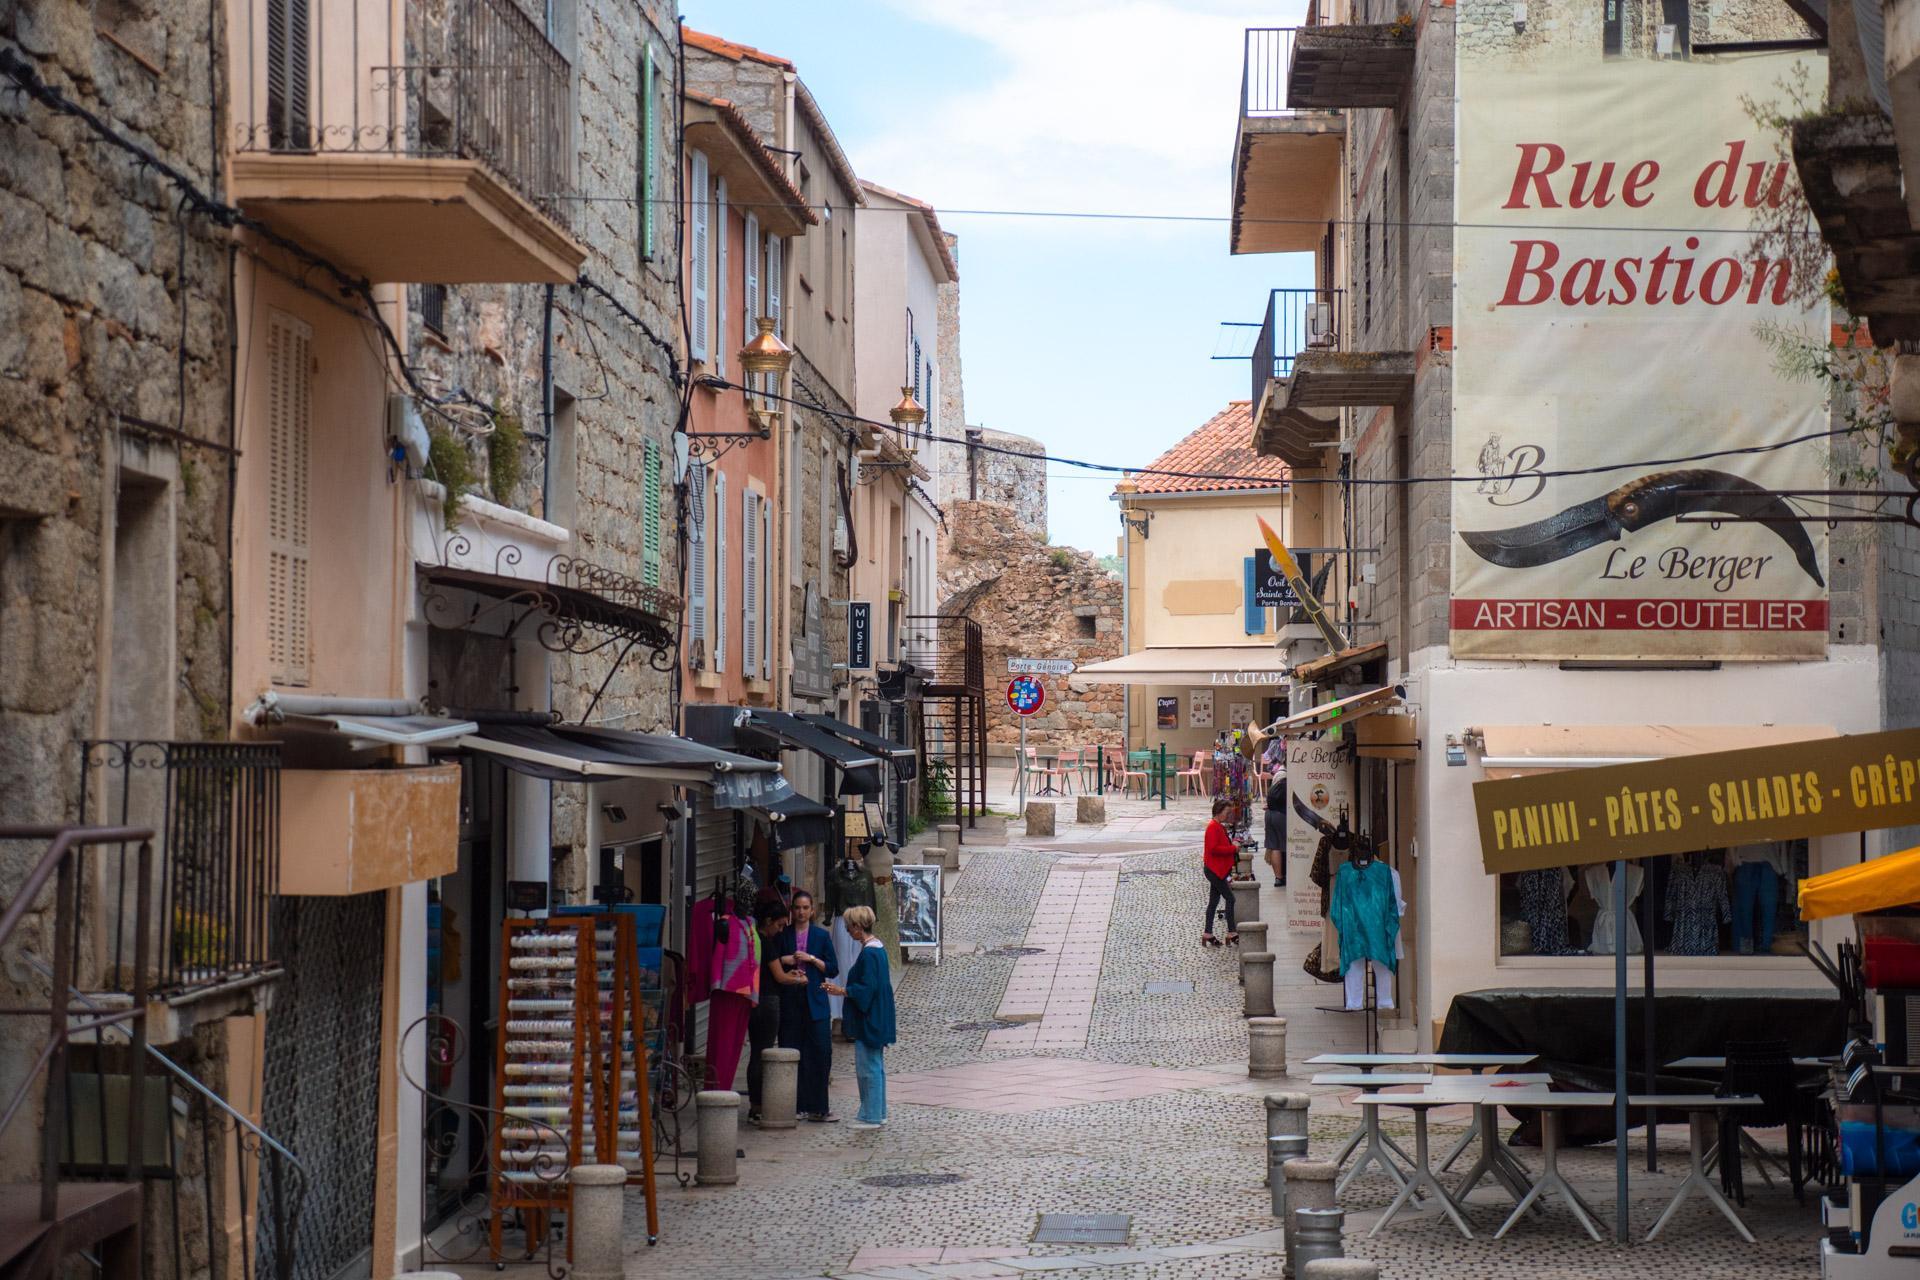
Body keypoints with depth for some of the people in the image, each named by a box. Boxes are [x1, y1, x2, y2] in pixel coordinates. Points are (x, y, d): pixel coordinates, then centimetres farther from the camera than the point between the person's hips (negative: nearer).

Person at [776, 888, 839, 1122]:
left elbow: (833, 969, 4)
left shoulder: (822, 936, 7)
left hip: (816, 1001, 0)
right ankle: (794, 1106, 8)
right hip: (790, 1001, 0)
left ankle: (818, 1107, 0)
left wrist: (811, 959, -8)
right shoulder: (783, 936, 7)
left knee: (820, 1053, -5)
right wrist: (786, 961, -9)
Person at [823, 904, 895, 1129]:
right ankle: (877, 1113, 22)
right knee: (876, 1066, 15)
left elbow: (867, 988, -23)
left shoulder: (869, 954, -20)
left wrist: (841, 991, -17)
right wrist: (846, 989, 20)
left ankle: (871, 1116, 2)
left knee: (868, 1068, -3)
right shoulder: (878, 948, 10)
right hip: (876, 1019, 10)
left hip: (868, 1020, -10)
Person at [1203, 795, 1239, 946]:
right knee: (1230, 899, -9)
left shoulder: (1220, 827, 16)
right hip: (1214, 870, -10)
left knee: (1214, 901, 11)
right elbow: (1213, 849, -24)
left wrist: (1232, 843, 7)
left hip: (1219, 870, 10)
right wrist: (1233, 849, -19)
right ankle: (1231, 932, -5)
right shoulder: (1213, 827, -16)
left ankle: (1208, 934, 15)